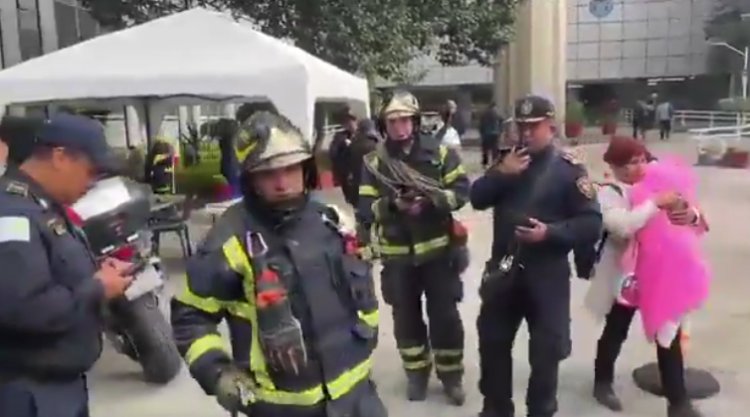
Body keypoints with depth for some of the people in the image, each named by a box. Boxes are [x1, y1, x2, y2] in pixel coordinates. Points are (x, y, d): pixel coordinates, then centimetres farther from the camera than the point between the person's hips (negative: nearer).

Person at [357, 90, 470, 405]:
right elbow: (365, 209, -7)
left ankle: (451, 374, 29)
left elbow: (461, 190, -5)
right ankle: (417, 372, 36)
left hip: (438, 249, -1)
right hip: (397, 254, 1)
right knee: (406, 317, 15)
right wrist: (392, 205, -25)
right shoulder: (374, 162, -2)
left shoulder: (439, 152, -3)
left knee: (445, 315, 9)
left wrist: (432, 200, -23)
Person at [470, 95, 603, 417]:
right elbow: (477, 199, 1)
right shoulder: (509, 160, 9)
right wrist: (501, 173, -14)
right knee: (492, 342, 15)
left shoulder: (569, 169, -9)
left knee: (546, 351, 8)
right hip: (503, 269, 5)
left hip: (547, 275, -5)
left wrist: (551, 232, -26)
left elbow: (591, 223, -13)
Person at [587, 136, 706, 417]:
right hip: (625, 276, -5)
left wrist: (691, 215, -15)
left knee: (670, 335, 8)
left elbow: (695, 216, 8)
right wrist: (656, 203, -29)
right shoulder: (610, 192, -13)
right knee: (616, 332, 13)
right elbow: (622, 226, -32)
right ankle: (603, 383, 36)